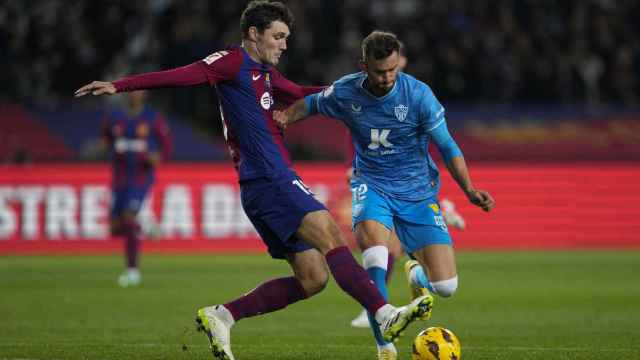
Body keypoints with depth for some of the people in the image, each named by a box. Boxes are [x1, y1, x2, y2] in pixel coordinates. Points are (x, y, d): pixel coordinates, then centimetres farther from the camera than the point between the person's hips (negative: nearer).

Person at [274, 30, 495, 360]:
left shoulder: (418, 94, -14)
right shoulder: (345, 92, -8)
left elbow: (447, 147, -9)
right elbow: (311, 104, 14)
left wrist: (470, 190, -21)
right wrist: (284, 117, -6)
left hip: (417, 191, 0)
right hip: (371, 185, 0)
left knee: (445, 286, -10)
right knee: (372, 236, -37)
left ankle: (417, 275, 34)